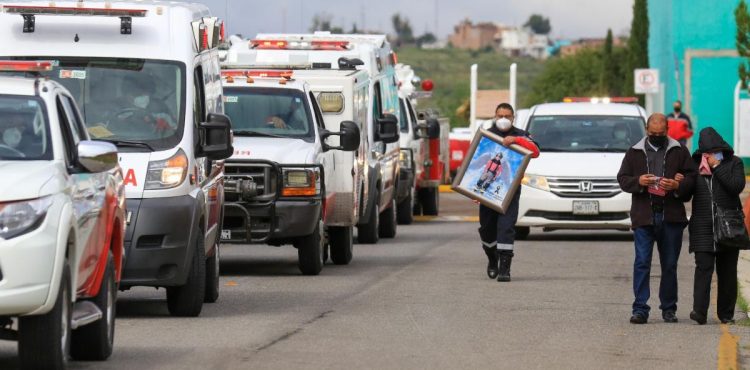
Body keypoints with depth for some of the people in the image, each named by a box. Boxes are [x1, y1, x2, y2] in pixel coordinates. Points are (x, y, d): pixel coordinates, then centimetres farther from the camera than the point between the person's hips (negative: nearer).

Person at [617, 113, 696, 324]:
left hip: (671, 217, 1)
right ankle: (640, 309, -7)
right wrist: (638, 181, -12)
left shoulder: (679, 152, 9)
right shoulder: (634, 153, 11)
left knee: (670, 265, 7)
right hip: (644, 216, 0)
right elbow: (622, 178, 8)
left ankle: (669, 308, 16)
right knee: (642, 263, -7)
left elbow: (692, 177, 5)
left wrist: (678, 186, -15)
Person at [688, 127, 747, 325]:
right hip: (703, 226, 0)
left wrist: (717, 167, -12)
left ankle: (726, 313, 14)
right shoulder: (695, 165, 10)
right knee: (703, 267, -12)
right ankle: (699, 311, -20)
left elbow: (737, 186, -12)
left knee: (727, 271, 6)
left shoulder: (733, 163, 4)